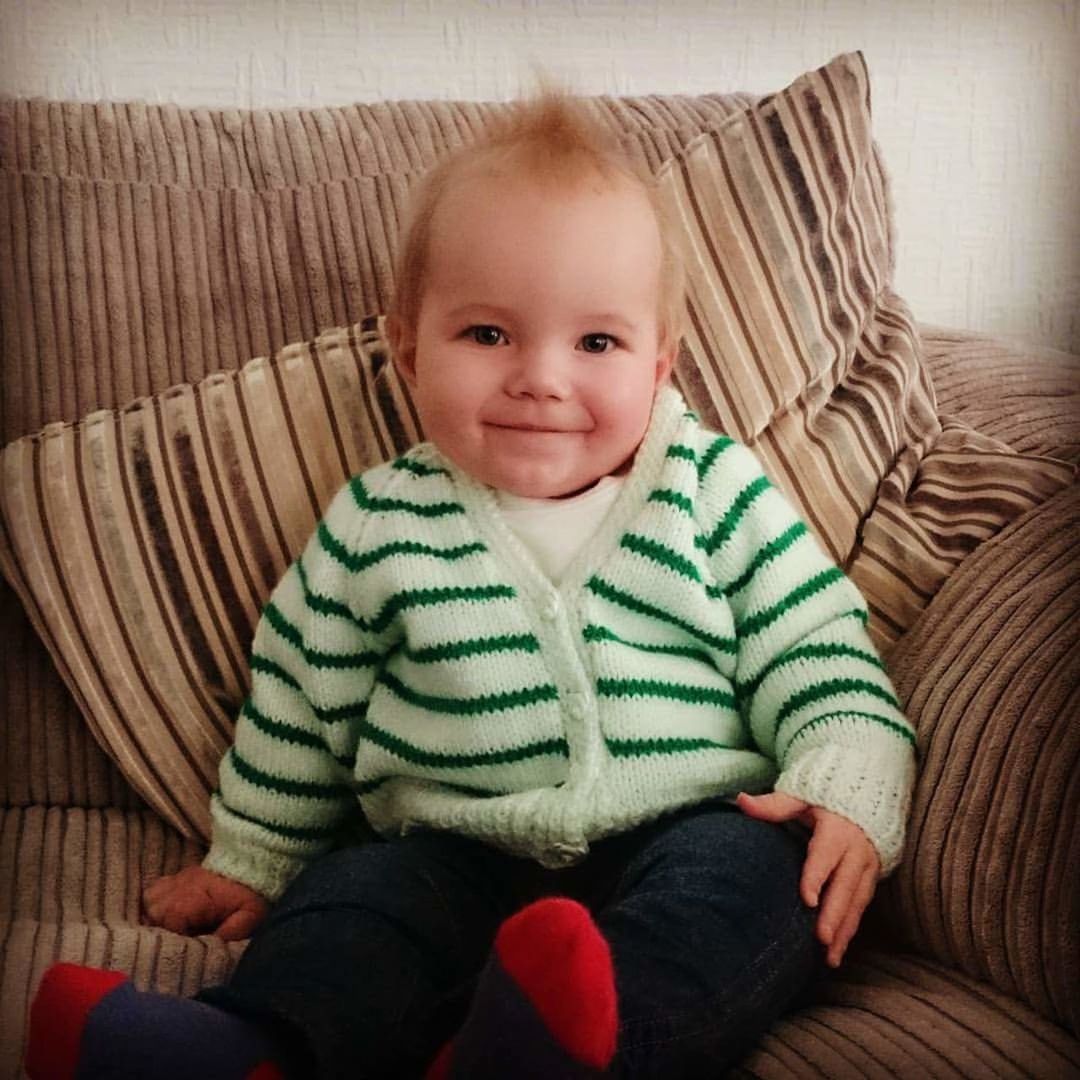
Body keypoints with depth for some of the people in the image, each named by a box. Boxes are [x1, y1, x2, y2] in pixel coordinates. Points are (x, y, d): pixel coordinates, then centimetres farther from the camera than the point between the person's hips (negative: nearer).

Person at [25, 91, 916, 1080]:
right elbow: (302, 696, 16)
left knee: (762, 865, -30)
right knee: (355, 898, -24)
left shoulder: (718, 492, 3)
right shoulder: (382, 525, 5)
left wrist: (846, 795, -11)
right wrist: (250, 861, 22)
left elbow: (819, 656, 6)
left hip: (689, 837, -1)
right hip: (458, 856, 2)